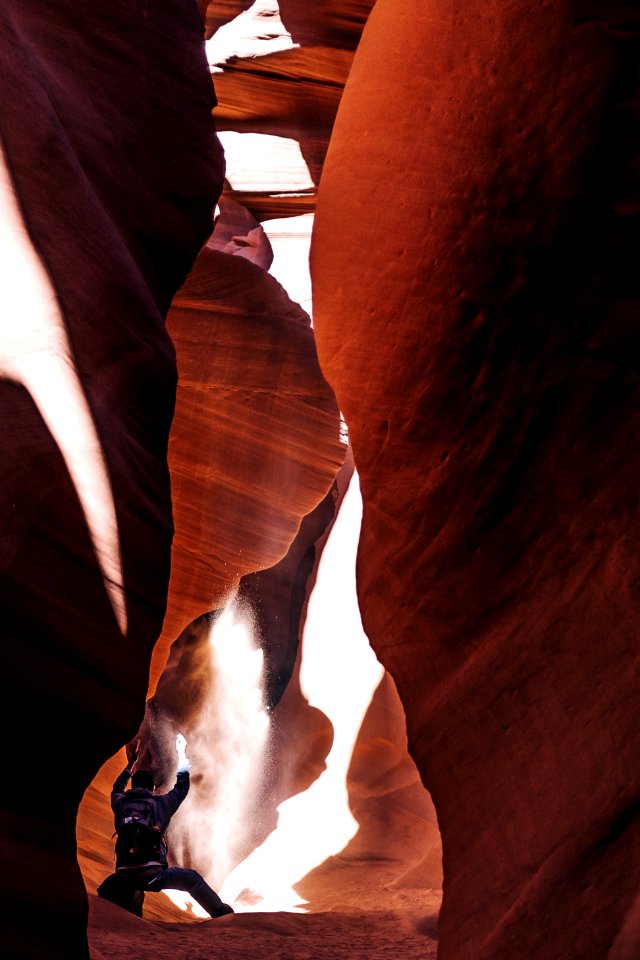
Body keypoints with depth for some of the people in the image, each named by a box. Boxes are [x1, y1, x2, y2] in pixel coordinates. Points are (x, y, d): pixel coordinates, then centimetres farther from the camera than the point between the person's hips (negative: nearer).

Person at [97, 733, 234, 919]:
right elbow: (182, 786, 30)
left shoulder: (120, 804, 15)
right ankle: (222, 913, 15)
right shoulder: (160, 803, 11)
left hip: (124, 877, 1)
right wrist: (182, 754, 42)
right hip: (153, 875, -1)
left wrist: (132, 762, 53)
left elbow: (117, 789, 41)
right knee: (193, 879, 19)